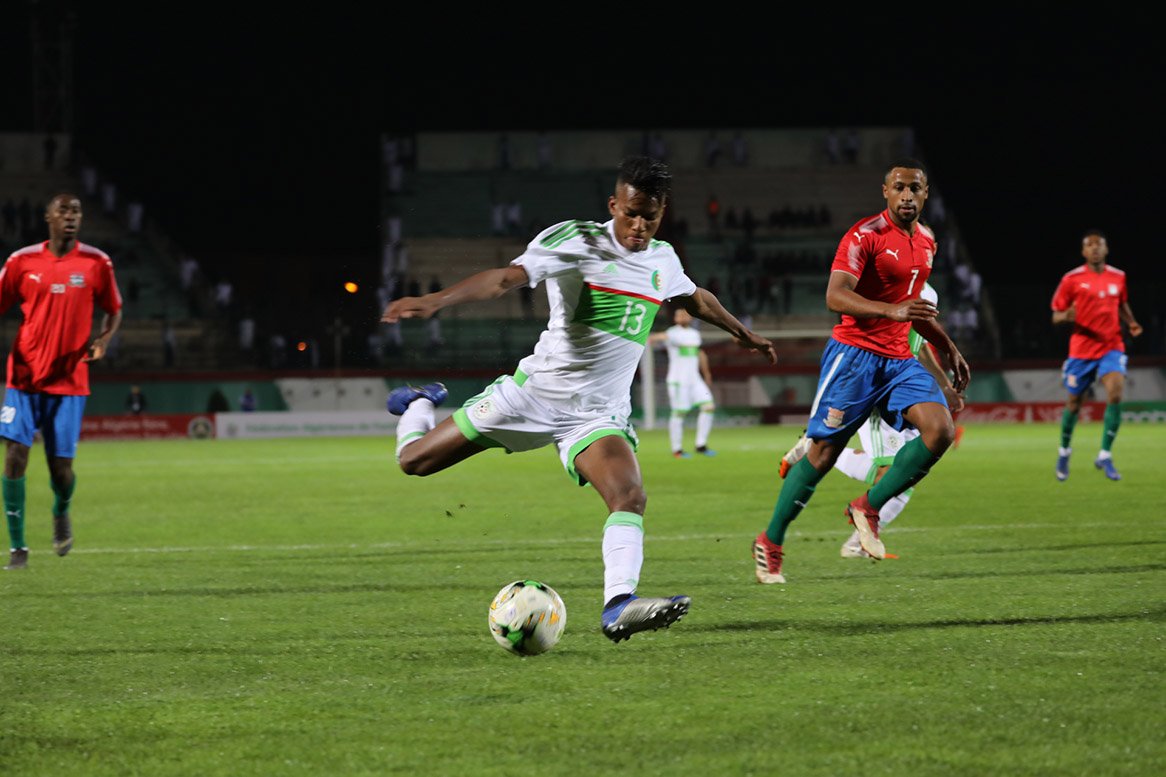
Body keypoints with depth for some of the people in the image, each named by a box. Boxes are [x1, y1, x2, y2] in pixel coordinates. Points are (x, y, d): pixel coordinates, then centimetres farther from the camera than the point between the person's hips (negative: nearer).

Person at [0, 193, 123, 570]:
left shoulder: (96, 263, 0)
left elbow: (113, 311, 13)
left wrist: (102, 340, -8)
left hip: (69, 381, 0)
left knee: (61, 467, -1)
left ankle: (61, 512, 36)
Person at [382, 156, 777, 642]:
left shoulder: (662, 259, 7)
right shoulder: (575, 241, -12)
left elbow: (695, 299, 31)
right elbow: (508, 277, -25)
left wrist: (744, 334, 44)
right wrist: (435, 301, -40)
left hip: (598, 414, 3)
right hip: (534, 392, -3)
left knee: (631, 496, -26)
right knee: (414, 461, 4)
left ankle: (618, 606, -37)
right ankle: (421, 404, 38)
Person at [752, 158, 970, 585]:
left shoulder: (926, 241, 13)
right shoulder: (865, 236, -12)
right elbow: (835, 296, -24)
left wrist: (949, 348, 28)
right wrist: (892, 310, -37)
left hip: (899, 358, 7)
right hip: (855, 353, -7)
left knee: (940, 429, -15)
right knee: (823, 452, -3)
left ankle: (868, 507, -2)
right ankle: (770, 542, 12)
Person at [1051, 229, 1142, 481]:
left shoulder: (1118, 277, 5)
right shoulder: (1072, 279, -5)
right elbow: (1056, 316, -1)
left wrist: (1131, 323, 4)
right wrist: (1066, 316, -24)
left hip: (1112, 348, 1)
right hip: (1081, 349, -1)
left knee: (1115, 394, -21)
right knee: (1074, 402, 9)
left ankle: (1105, 456, -11)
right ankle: (1064, 451, 36)